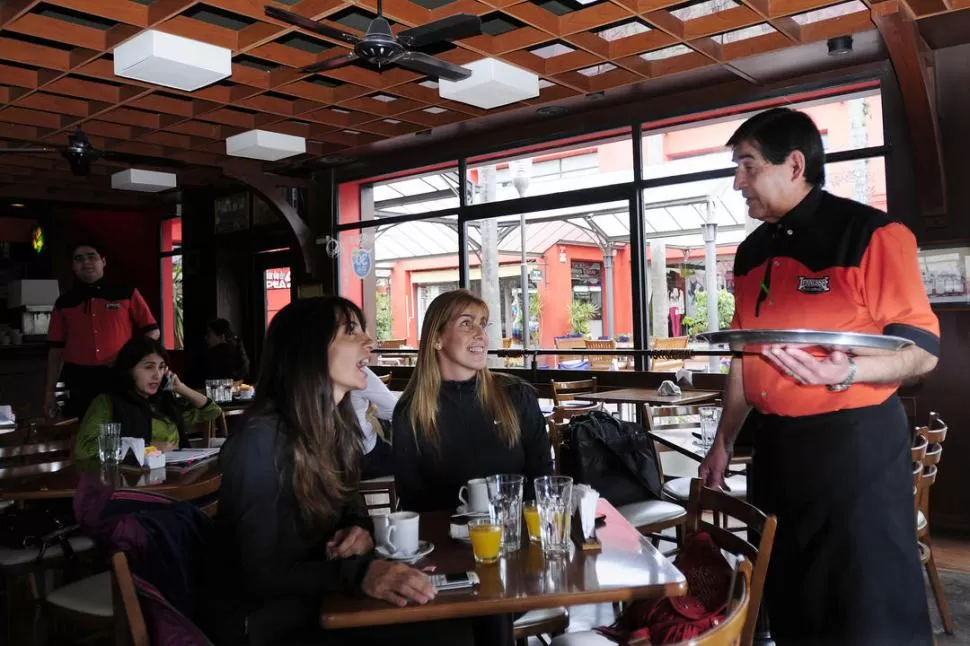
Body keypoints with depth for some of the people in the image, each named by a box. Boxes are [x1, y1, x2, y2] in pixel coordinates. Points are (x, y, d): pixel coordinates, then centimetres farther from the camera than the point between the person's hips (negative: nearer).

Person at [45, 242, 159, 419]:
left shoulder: (126, 293, 4)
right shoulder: (64, 303, 11)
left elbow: (152, 331, 5)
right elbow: (56, 348, 13)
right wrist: (49, 391, 9)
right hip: (79, 382, 2)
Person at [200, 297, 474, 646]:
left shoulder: (338, 424, 1)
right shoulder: (261, 440, -22)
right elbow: (261, 576, -24)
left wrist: (361, 528, -11)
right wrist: (359, 573, -39)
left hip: (313, 599, 7)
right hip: (259, 617, -7)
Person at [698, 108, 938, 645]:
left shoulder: (870, 233, -10)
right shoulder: (752, 252, 11)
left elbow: (921, 350, -12)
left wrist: (845, 372, -30)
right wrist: (724, 440, 15)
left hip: (855, 444, -7)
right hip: (774, 446, 7)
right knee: (788, 603, 17)